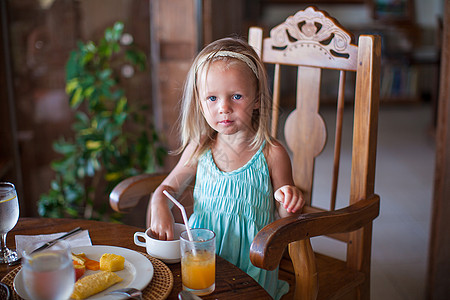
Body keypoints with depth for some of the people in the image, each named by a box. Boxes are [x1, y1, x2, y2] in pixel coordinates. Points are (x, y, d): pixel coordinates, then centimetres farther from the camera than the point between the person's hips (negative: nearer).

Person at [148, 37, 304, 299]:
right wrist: (160, 206, -9)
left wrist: (288, 203, -24)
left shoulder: (272, 154, -9)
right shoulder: (199, 149, 0)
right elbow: (169, 186, 12)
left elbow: (284, 220, -1)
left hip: (249, 260, -3)